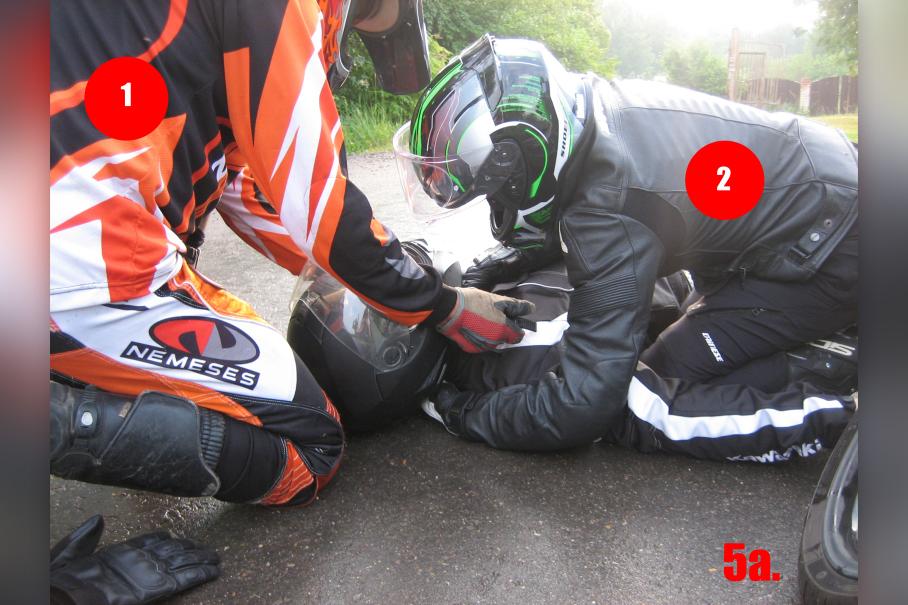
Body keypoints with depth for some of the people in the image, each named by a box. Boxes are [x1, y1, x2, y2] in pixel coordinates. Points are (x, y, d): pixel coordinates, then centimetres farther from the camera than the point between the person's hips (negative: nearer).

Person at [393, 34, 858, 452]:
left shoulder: (607, 213, -32)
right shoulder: (584, 108, -6)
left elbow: (583, 406, -28)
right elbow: (562, 224, 17)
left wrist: (463, 411, -17)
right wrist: (503, 264, 4)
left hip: (827, 259, -9)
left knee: (645, 405, -11)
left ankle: (823, 409, -7)